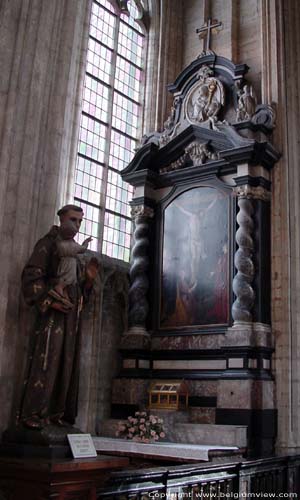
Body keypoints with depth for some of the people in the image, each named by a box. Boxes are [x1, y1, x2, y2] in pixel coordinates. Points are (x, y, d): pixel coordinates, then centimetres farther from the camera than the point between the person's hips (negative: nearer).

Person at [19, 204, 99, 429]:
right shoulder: (49, 242, 1)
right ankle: (33, 414, -10)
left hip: (72, 314, 8)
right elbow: (31, 275, -10)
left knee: (67, 363, 5)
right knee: (46, 360, -13)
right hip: (53, 312, -8)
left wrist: (88, 278, 4)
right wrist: (49, 301, -18)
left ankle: (57, 412, 10)